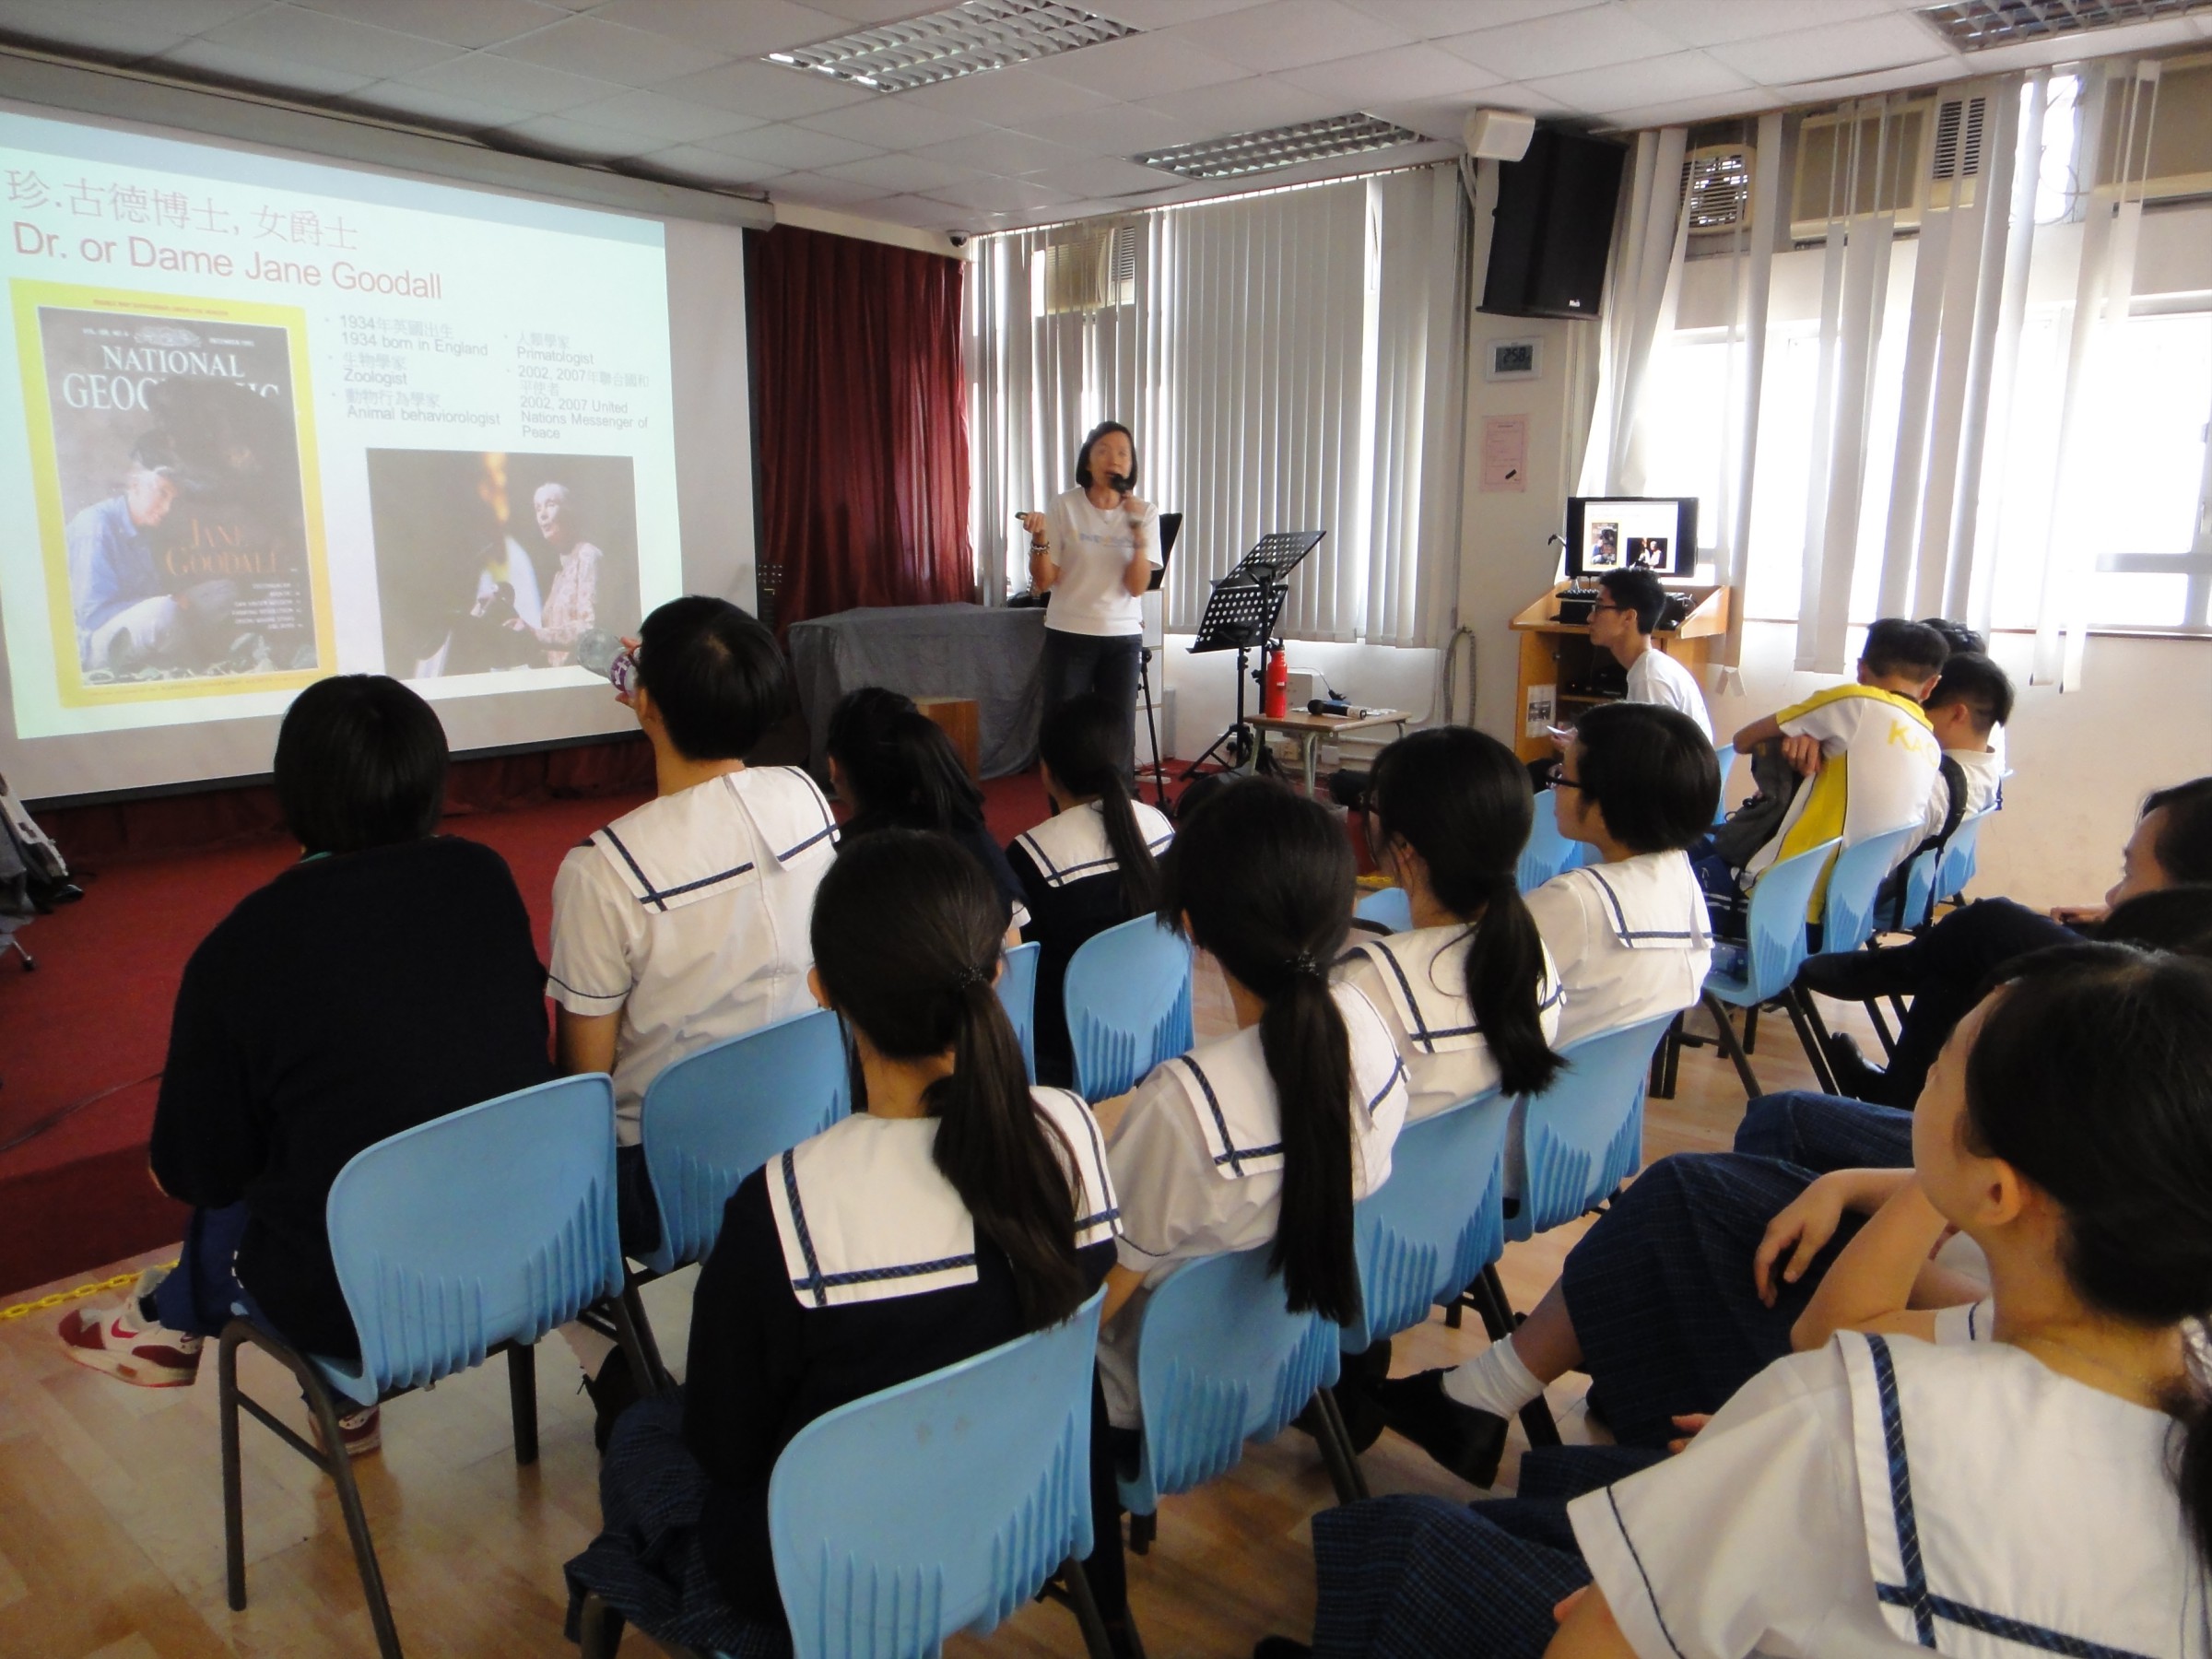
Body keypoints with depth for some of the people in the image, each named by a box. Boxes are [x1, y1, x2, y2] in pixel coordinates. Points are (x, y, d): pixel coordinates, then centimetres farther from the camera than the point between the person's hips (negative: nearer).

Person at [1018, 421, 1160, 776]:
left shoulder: (1144, 513, 1)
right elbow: (1043, 583, -3)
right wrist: (1040, 538, -19)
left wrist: (1138, 531, -17)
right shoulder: (1065, 506, -3)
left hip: (1124, 638, 1)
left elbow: (1136, 587, -8)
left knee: (1119, 735, 4)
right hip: (1069, 635, -1)